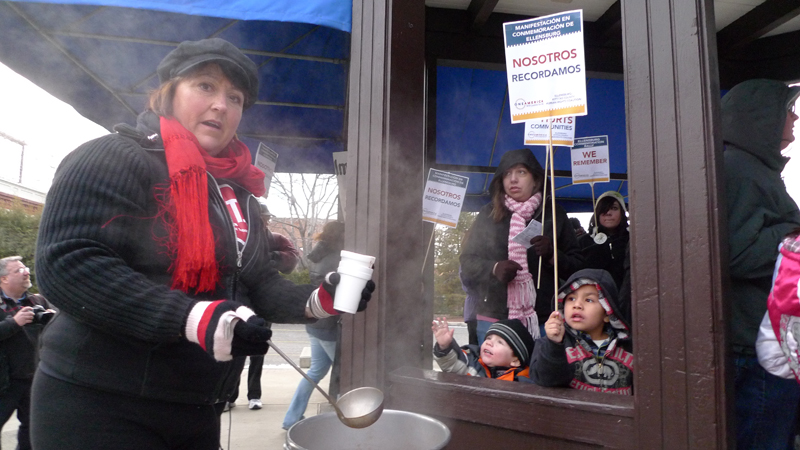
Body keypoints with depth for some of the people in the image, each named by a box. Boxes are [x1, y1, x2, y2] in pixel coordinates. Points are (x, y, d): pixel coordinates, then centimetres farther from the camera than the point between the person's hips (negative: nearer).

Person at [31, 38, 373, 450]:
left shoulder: (236, 192, 13)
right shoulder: (116, 159, -11)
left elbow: (258, 285, 13)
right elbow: (66, 263, -22)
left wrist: (318, 301, -6)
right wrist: (195, 318, -31)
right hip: (99, 407, -7)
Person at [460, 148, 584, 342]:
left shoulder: (554, 215, 8)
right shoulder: (488, 215, 9)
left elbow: (577, 266, 7)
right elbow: (467, 263, 8)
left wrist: (552, 256, -12)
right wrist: (494, 269, -10)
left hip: (543, 320, 0)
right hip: (493, 320, 1)